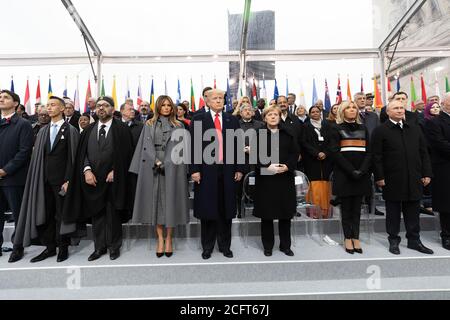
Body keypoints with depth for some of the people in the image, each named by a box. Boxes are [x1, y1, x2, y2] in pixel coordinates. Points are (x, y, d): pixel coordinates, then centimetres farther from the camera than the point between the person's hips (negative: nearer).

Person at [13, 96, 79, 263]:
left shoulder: (71, 131, -2)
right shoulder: (43, 131, 12)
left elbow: (72, 158, -7)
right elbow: (37, 157, 11)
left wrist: (67, 180, -13)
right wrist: (37, 179, 3)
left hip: (61, 180, -4)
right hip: (44, 180, 5)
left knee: (61, 215, 4)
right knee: (45, 214, 9)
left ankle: (63, 247, 19)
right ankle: (50, 247, 22)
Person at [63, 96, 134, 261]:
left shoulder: (122, 129, 0)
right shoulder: (88, 130, 12)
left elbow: (126, 153, -5)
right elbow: (82, 153, 7)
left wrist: (115, 171, -12)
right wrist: (87, 170, -9)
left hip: (113, 179, -3)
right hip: (93, 179, 4)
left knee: (113, 214, 5)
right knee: (96, 214, 9)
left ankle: (114, 246, 19)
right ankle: (99, 247, 21)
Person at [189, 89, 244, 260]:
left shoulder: (232, 120, 11)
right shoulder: (198, 119, 3)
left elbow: (238, 145, 8)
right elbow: (193, 145, -2)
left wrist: (239, 169, 3)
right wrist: (194, 169, -8)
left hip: (227, 171, 2)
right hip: (206, 171, -2)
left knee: (226, 210, 8)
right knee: (207, 210, 6)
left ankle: (225, 245, 24)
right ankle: (207, 246, 22)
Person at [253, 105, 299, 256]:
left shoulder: (289, 133, 8)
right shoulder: (258, 134, 1)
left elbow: (295, 153, 6)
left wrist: (287, 166, -11)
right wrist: (267, 166, -17)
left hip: (285, 177, 2)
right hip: (265, 178, -2)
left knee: (285, 212, 8)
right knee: (266, 213, 4)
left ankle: (285, 245, 24)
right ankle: (268, 246, 20)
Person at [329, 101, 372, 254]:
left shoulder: (363, 128, 15)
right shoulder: (336, 128, 4)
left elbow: (368, 152, 8)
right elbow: (335, 152, -7)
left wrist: (362, 170, -8)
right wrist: (351, 171, -14)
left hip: (361, 174, 3)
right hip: (343, 174, -3)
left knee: (357, 207, 6)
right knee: (346, 207, 2)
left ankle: (356, 238, 12)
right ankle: (348, 238, 10)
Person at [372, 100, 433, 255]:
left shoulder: (415, 129, 13)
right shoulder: (380, 131, -3)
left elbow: (423, 153, 13)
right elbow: (377, 156, -7)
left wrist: (426, 173, 6)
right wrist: (379, 177, -12)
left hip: (414, 179, 4)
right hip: (392, 180, -4)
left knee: (413, 212, 12)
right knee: (393, 212, 7)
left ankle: (414, 240, 25)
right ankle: (393, 240, 20)